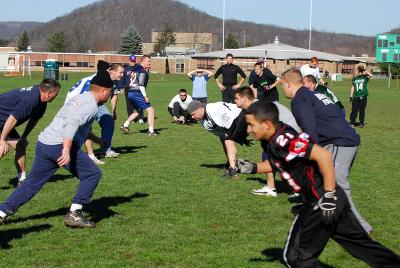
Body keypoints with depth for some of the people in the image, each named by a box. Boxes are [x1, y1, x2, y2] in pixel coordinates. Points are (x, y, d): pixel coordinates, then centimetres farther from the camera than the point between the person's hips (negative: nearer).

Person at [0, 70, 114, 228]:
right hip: (60, 146, -9)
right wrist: (66, 149, -33)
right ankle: (74, 214, -2)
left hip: (43, 143, 9)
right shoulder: (91, 105, -5)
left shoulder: (78, 98, 24)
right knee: (92, 174, 1)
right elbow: (72, 123, -22)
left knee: (32, 183, 16)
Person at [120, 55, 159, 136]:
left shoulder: (138, 69, 17)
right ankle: (151, 131, -7)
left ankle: (125, 125, 21)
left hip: (131, 93, 10)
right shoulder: (142, 71, -12)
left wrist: (147, 70, 16)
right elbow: (141, 85, -20)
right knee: (150, 110, -6)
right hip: (136, 93, -10)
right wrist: (145, 96, -20)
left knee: (137, 111, 25)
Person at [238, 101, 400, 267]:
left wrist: (329, 196, -25)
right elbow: (278, 164, 27)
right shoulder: (270, 141, 7)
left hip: (321, 202, -9)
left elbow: (323, 155, -29)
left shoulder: (283, 140, -22)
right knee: (362, 244, 18)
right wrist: (253, 168, 10)